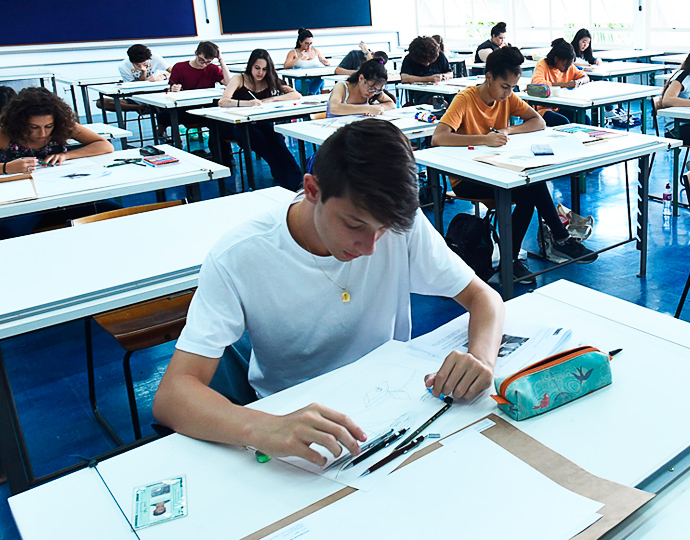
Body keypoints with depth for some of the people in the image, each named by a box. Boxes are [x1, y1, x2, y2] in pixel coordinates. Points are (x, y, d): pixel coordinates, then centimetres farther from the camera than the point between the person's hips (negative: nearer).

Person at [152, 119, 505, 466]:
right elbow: (170, 397, -27)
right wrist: (264, 429, -47)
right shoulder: (238, 259, -22)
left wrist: (481, 358, -27)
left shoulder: (402, 226, -13)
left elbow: (483, 296, -4)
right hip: (291, 421, -1)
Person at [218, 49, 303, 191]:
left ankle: (295, 181, -36)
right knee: (260, 140, -35)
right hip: (239, 125, -2)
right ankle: (290, 183, -35)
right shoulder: (239, 79, 0)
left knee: (276, 139, -33)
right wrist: (247, 103, -33)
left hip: (262, 124, 3)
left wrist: (272, 99, -13)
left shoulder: (270, 81, 10)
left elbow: (296, 95, 0)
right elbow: (222, 102, -16)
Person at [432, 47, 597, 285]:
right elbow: (438, 138, -30)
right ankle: (561, 239, -6)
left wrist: (508, 130, -16)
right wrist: (483, 139, -39)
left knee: (532, 186, -26)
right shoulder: (465, 100, -16)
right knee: (530, 189, -27)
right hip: (466, 179, -6)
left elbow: (539, 122, 2)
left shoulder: (508, 97, 3)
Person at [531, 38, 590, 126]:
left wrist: (579, 81, -9)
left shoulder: (570, 66, 7)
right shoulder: (542, 64, -12)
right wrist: (565, 84, -29)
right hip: (542, 108, -6)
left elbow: (585, 77, 18)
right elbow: (537, 83, -31)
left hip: (559, 108, 6)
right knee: (564, 122, -32)